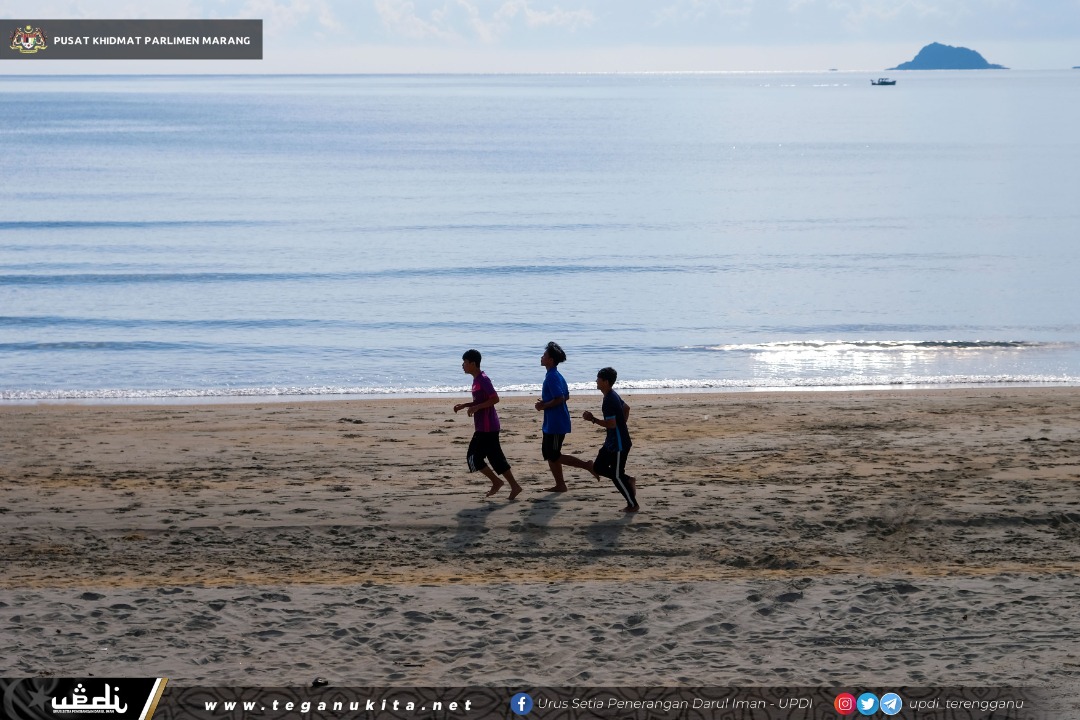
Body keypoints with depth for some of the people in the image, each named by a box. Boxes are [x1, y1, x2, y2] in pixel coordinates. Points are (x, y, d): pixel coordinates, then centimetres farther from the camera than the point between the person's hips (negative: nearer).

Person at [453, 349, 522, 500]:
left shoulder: (483, 380, -15)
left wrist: (475, 408, -22)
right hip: (484, 427, 10)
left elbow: (495, 399, -21)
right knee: (496, 458, 9)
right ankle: (514, 486, 8)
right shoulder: (477, 380, 15)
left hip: (486, 427, -10)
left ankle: (496, 482, 2)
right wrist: (464, 405, 14)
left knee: (473, 457, -5)